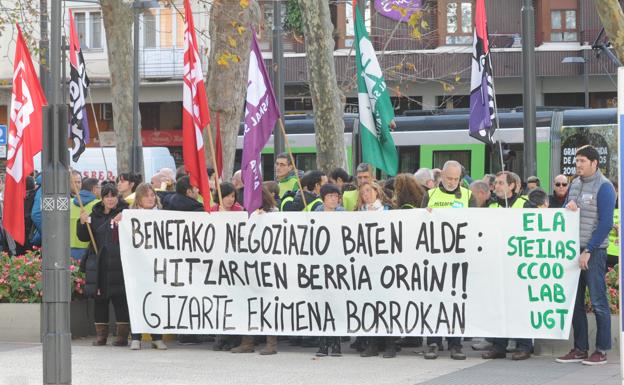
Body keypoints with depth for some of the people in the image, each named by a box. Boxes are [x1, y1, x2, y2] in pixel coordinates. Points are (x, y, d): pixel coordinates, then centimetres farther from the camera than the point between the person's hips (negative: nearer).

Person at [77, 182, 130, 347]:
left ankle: (123, 334, 2)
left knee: (120, 298, -4)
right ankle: (101, 334, 15)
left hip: (118, 263, -5)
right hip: (98, 263, 5)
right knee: (100, 299, 8)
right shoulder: (95, 214, 13)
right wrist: (82, 223, -3)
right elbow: (83, 237, 13)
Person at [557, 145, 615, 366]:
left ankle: (601, 351, 1)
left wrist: (588, 251, -16)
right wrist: (568, 206, -5)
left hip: (594, 251, -7)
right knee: (575, 301, 9)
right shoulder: (574, 184, 14)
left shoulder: (604, 187, -8)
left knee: (598, 302, -3)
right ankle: (580, 349, 15)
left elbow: (606, 223, -13)